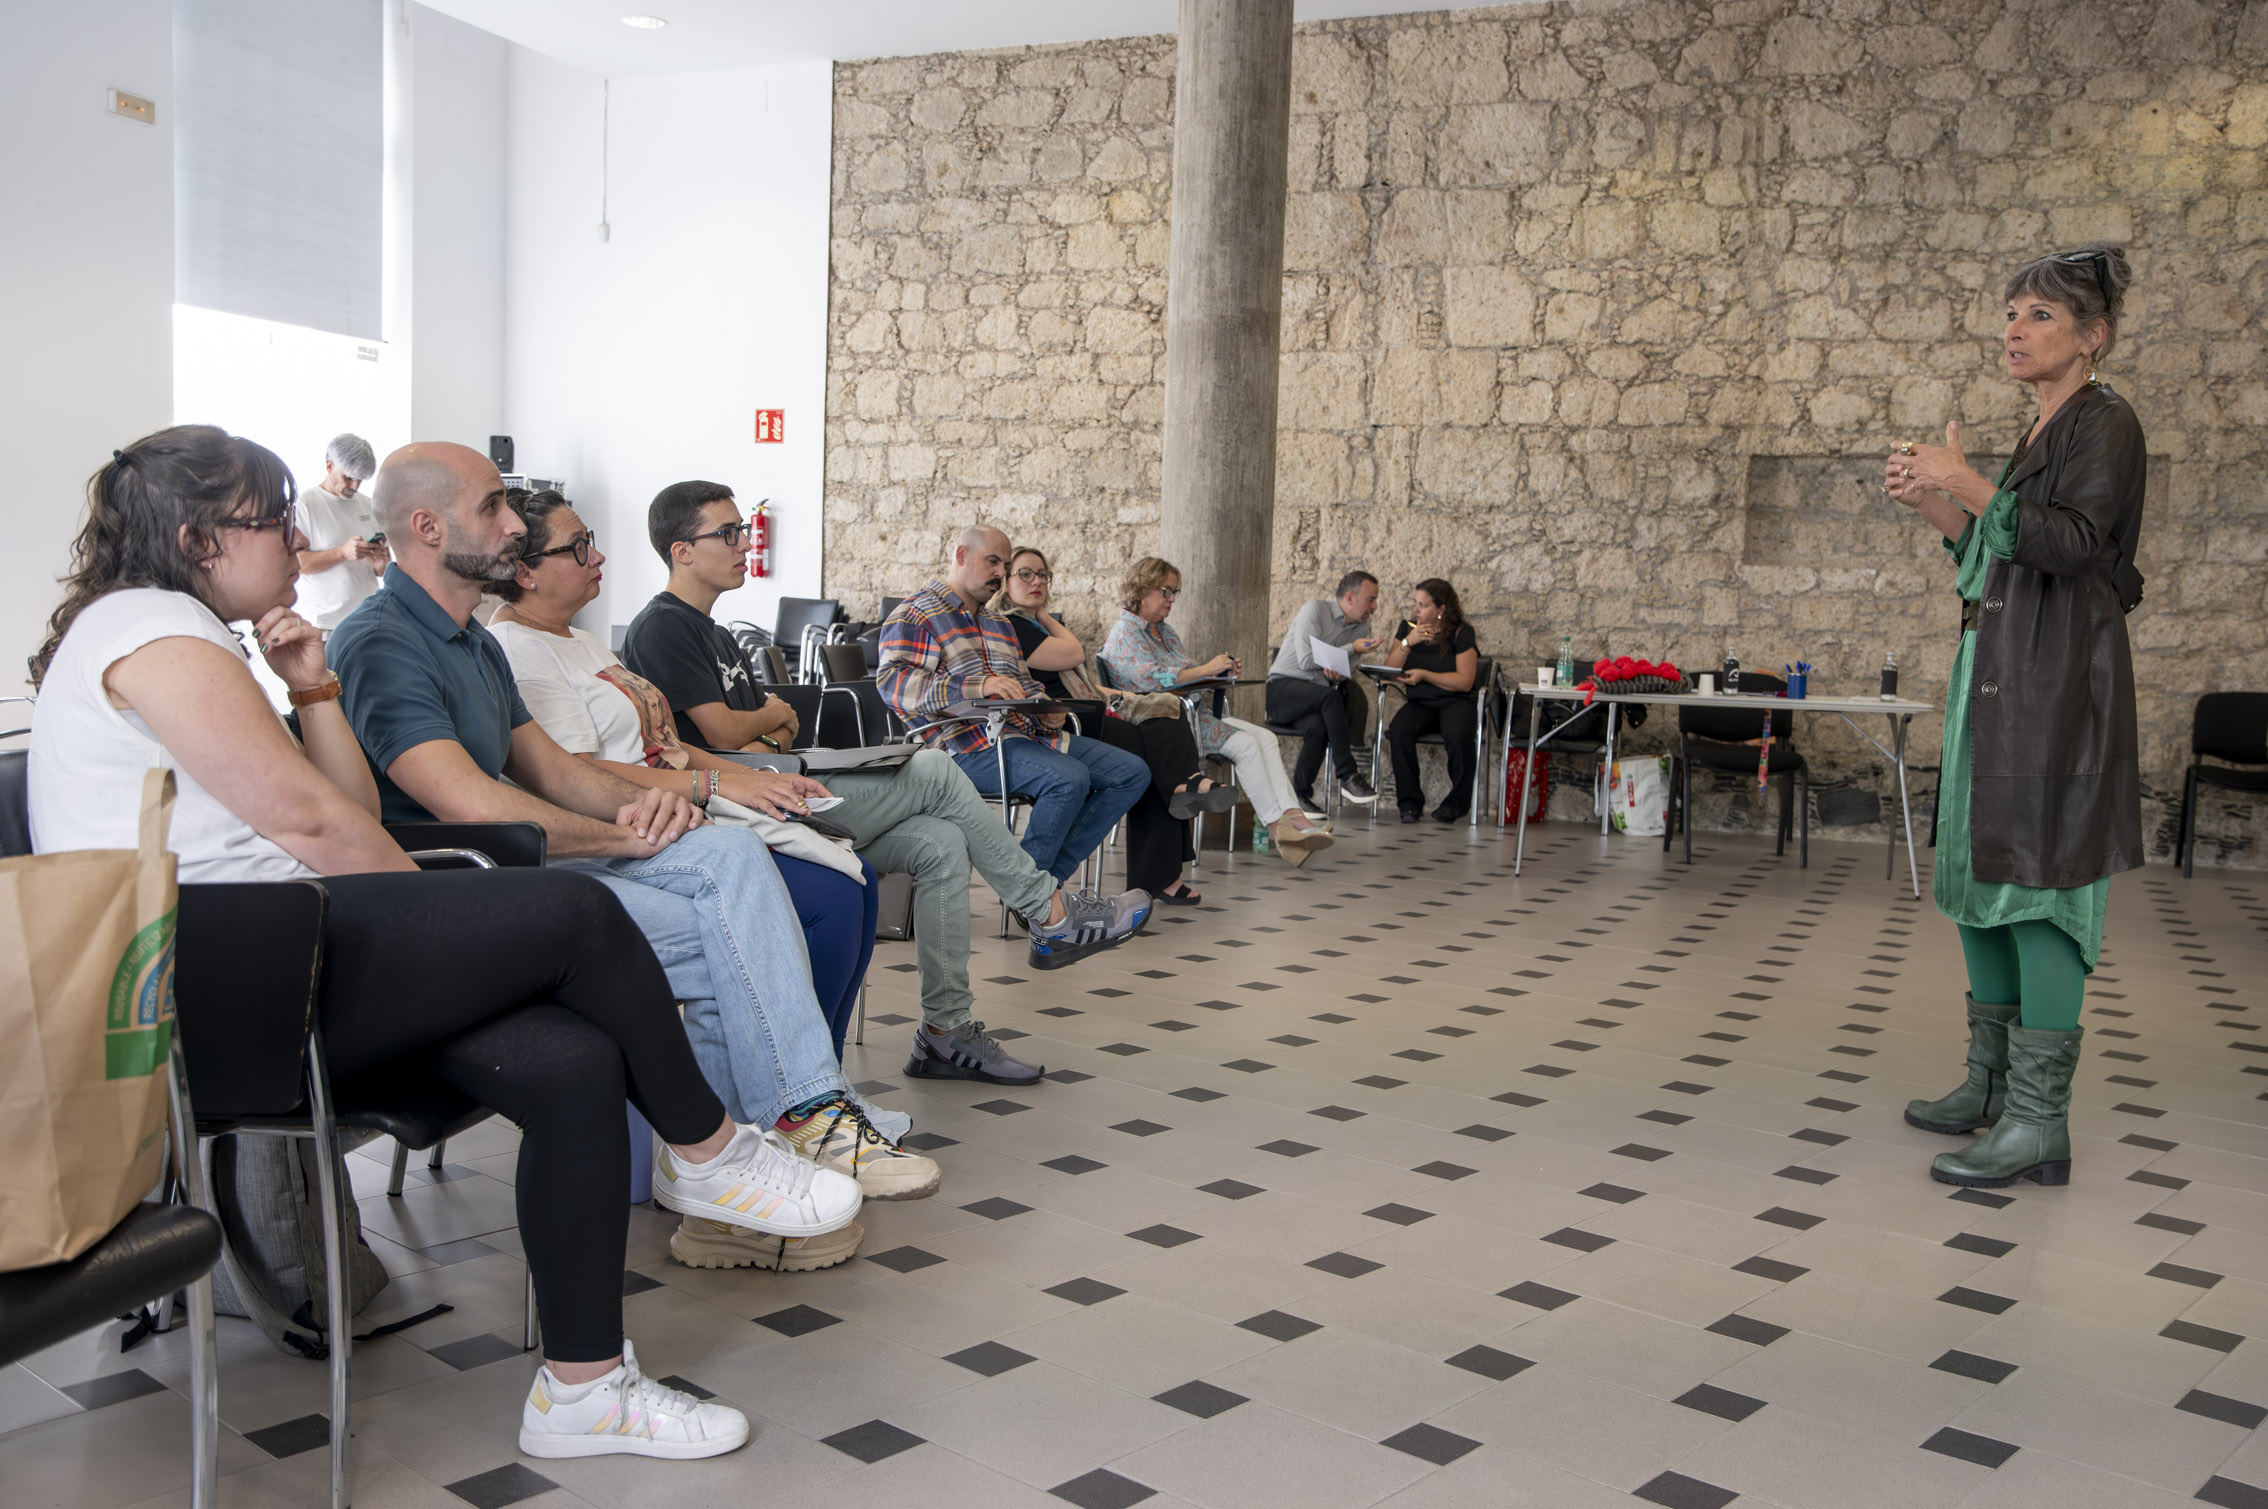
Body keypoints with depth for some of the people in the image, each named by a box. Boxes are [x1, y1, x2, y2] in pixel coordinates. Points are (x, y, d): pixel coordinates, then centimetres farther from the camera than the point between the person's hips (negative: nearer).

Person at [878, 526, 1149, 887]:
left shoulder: (998, 623, 30)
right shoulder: (913, 616, 2)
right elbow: (894, 682, -14)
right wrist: (977, 687, -27)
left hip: (1025, 732, 9)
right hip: (968, 746, -9)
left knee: (1133, 773, -3)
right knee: (1069, 778, -33)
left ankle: (1052, 875, -7)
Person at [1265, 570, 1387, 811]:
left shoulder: (1360, 627, 12)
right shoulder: (1316, 610, -8)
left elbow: (1348, 670, 8)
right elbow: (1306, 660, -18)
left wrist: (1336, 671, -18)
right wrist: (1352, 648, -13)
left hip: (1316, 699, 5)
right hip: (1283, 687, -5)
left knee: (1318, 726, -31)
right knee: (1330, 695, -35)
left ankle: (1300, 795, -20)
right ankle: (1348, 775, -34)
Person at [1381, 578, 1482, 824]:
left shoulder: (1461, 633, -2)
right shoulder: (1407, 628, 11)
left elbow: (1464, 682, -10)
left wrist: (1424, 675, -16)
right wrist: (1408, 642, -11)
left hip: (1456, 702, -3)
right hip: (1419, 703, 3)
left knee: (1457, 736, -35)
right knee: (1398, 729, -30)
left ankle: (1457, 802, -12)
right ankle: (1410, 802, -18)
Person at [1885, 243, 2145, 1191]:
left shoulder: (2104, 422, -6)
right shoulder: (2043, 435, 20)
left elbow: (2078, 544, -21)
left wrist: (1969, 488, -23)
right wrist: (1933, 509, 8)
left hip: (2056, 685, -9)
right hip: (1996, 681, 10)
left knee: (2037, 881, -11)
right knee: (1978, 871, 11)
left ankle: (2041, 1122, -8)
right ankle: (1992, 1081, 22)